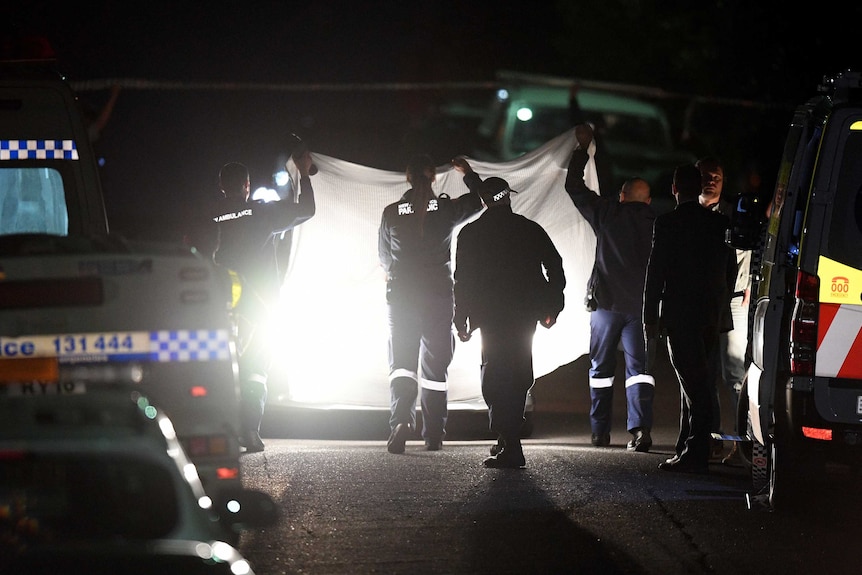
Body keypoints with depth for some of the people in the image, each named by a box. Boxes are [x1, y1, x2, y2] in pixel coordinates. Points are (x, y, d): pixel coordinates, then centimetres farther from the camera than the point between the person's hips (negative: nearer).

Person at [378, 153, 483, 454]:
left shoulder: (392, 213, -2)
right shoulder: (447, 209, -4)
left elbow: (384, 256, 11)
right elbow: (479, 199, 16)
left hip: (401, 295, 0)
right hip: (439, 296, 0)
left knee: (401, 363, -2)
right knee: (435, 367, 10)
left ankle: (401, 420, -28)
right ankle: (433, 435, 14)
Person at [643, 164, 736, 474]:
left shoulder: (667, 223, -8)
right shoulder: (720, 223, 9)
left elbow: (656, 271, -9)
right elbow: (730, 270, 13)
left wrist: (650, 317, -5)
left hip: (679, 314, -6)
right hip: (711, 315, 6)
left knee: (692, 382, -8)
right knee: (695, 381, 15)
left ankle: (696, 456, -11)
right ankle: (688, 450, 18)